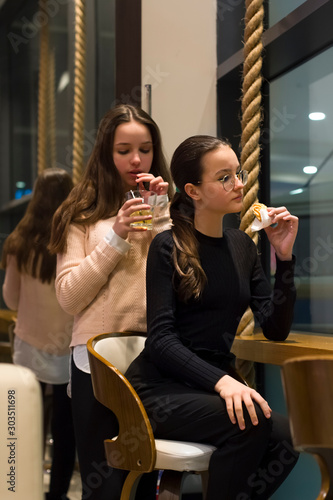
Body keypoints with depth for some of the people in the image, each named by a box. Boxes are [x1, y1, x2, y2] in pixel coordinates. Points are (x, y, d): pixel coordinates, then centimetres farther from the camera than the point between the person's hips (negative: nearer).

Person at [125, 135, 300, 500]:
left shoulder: (242, 245, 9)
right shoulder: (168, 247, -6)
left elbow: (276, 330, 4)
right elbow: (161, 339, -14)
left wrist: (284, 256, -6)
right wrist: (222, 381, -29)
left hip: (215, 383, 6)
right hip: (160, 388, -5)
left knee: (285, 438, -22)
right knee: (251, 420, -31)